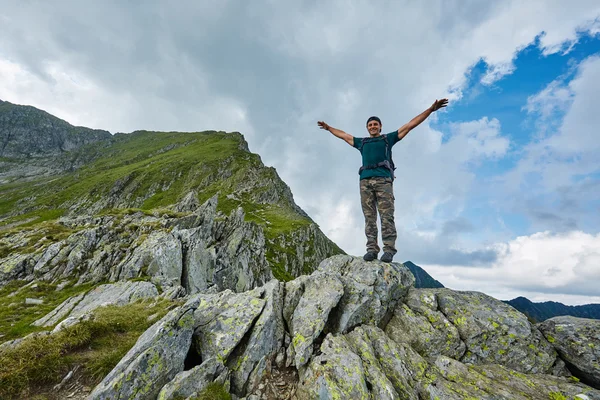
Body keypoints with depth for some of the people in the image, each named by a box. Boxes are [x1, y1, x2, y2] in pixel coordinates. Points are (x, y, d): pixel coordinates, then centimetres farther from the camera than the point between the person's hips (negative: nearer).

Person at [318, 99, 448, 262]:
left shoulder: (388, 138, 23)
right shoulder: (361, 142, 30)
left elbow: (410, 125, 21)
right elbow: (343, 135, 41)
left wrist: (431, 109, 18)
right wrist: (328, 127, 49)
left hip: (383, 180, -3)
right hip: (365, 181, 3)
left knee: (386, 216, -11)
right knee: (369, 217, -4)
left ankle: (388, 250, -12)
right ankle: (372, 249, -6)